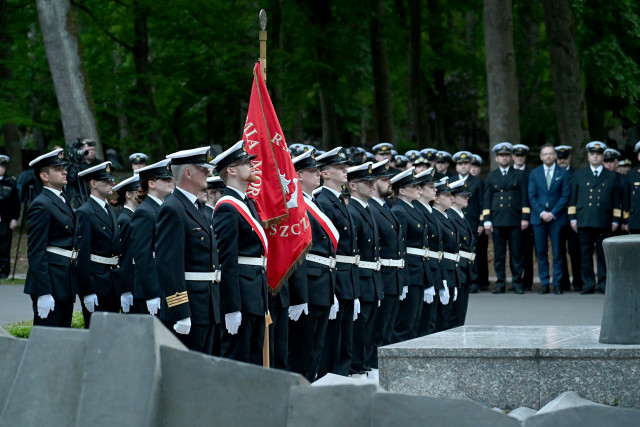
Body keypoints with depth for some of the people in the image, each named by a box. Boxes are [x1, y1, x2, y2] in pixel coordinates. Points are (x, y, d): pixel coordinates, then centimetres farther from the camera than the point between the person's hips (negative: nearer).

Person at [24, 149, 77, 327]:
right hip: (50, 284, -9)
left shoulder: (62, 201, 17)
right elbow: (35, 252, -17)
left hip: (65, 284, 9)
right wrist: (43, 292, -21)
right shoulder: (41, 205, -13)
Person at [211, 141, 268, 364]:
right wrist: (232, 308, -22)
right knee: (237, 357, -6)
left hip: (257, 289, 10)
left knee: (254, 360, 11)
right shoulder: (227, 208, -13)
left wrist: (264, 301, 20)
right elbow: (227, 260, -18)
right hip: (240, 290, -10)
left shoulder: (248, 203, 17)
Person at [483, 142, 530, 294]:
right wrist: (487, 220, 2)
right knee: (499, 255, 0)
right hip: (497, 221, 1)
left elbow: (524, 198, 7)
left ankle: (517, 283, 2)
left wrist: (525, 218, -3)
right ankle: (500, 284, 5)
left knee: (516, 254, -2)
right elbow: (487, 200, 11)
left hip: (515, 220, -1)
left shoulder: (518, 175, 11)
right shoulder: (491, 177, 14)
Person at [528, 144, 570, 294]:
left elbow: (565, 196, -1)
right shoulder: (534, 173, 10)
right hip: (538, 218, 2)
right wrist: (542, 213, -8)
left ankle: (557, 283, 1)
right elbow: (532, 196, 5)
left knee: (557, 252, -3)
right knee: (541, 252, 0)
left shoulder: (563, 173, 5)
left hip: (557, 217, -2)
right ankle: (544, 284, 4)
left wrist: (553, 213, -10)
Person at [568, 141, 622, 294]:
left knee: (603, 254, -1)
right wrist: (573, 218, 3)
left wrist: (616, 220, 4)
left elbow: (616, 201, 11)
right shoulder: (579, 175, 13)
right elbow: (573, 199, 11)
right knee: (586, 254, 0)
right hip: (584, 222, 1)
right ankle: (588, 285, 4)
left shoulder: (611, 176, 12)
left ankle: (603, 284, 4)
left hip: (604, 223, -1)